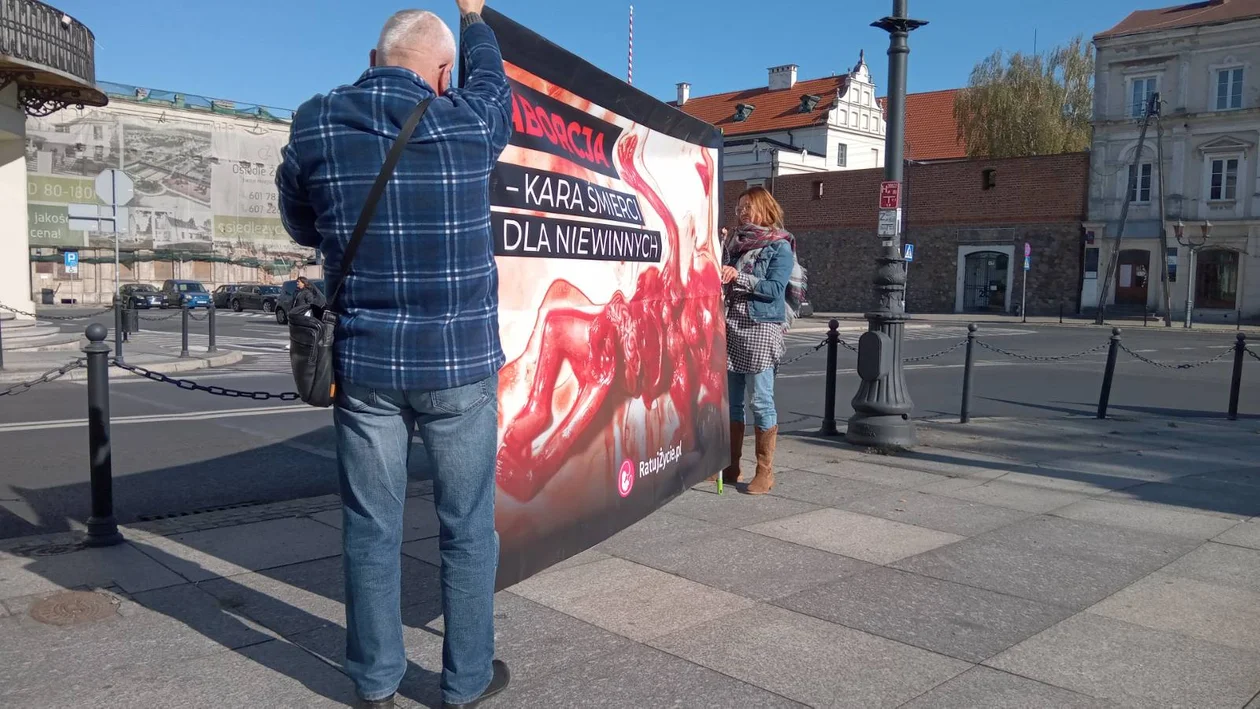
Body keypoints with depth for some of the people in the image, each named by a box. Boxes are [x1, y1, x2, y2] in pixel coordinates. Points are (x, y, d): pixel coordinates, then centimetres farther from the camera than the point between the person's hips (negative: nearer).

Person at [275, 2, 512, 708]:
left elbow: (304, 229, 14)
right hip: (459, 364, -1)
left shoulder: (315, 125, -1)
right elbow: (490, 76, 19)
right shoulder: (470, 124, -6)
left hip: (364, 364, 2)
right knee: (468, 527, 11)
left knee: (372, 527, 12)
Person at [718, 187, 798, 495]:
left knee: (761, 400, -4)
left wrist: (739, 277, -18)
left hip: (762, 328, -6)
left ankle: (765, 472, 4)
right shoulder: (734, 242, 15)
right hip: (731, 326, 6)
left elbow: (775, 288, -12)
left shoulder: (780, 246, -2)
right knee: (731, 399, 8)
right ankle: (732, 467, 18)